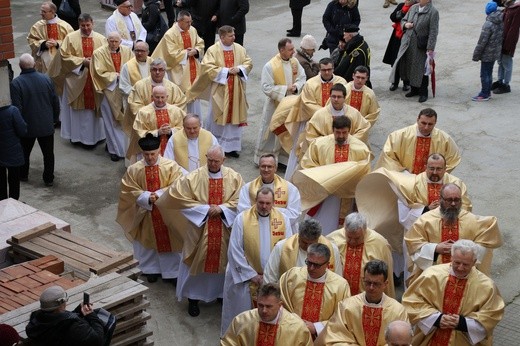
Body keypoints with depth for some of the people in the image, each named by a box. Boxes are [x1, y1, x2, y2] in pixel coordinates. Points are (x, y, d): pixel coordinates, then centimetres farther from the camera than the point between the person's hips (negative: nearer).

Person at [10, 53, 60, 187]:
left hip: (27, 126, -2)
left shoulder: (16, 83, -18)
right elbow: (56, 102, 1)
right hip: (46, 125, 2)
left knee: (24, 152, 20)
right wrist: (54, 118, 15)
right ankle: (49, 179, 18)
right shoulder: (46, 79, -6)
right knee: (48, 153, 13)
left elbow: (17, 108, -16)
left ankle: (23, 175, 35)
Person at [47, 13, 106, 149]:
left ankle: (94, 135, 14)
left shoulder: (101, 39, 2)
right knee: (77, 108, 6)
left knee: (94, 106, 5)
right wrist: (82, 61, -14)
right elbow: (65, 56, -6)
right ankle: (77, 135, 15)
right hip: (76, 78, -1)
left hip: (95, 80, 1)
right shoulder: (71, 38, -3)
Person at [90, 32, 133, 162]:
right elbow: (100, 73, -10)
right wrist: (116, 76, -14)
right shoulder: (99, 53, -6)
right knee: (112, 121, 3)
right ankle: (116, 149, 12)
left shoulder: (127, 51, 4)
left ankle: (126, 146, 19)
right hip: (110, 90, -3)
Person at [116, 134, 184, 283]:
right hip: (145, 213, 1)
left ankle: (173, 271, 26)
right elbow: (130, 191, -8)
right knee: (148, 241, 16)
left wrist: (159, 194, -26)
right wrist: (147, 198, -21)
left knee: (169, 241, 10)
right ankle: (152, 269, 34)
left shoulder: (171, 166, -13)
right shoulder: (133, 170, -9)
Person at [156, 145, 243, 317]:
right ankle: (193, 298, 25)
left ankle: (223, 293, 37)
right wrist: (204, 208, -16)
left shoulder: (234, 177, -5)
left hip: (224, 231, 2)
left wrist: (222, 208, -19)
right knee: (197, 262, 9)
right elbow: (176, 195, -14)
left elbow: (240, 200, -3)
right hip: (199, 229, -2)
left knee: (222, 261, 16)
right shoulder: (194, 177, -12)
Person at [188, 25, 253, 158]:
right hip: (219, 90, -4)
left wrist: (239, 69, -11)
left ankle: (231, 146, 12)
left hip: (235, 90, 4)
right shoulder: (213, 50, -8)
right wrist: (226, 71, -17)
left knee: (234, 116, 5)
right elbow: (207, 67, -15)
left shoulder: (239, 49, 5)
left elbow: (248, 63, 9)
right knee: (218, 117, 6)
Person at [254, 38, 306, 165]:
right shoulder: (270, 66, -20)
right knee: (270, 131, 7)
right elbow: (266, 88, -20)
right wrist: (285, 89, -24)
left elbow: (302, 77, 5)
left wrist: (296, 87, -16)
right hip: (275, 105, -5)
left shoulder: (294, 61, -3)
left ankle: (287, 158, 27)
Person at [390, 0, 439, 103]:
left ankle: (423, 93, 13)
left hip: (421, 47, -6)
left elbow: (433, 32, -14)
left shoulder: (433, 12, -11)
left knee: (421, 70, 0)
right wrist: (405, 24, -5)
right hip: (408, 43, 6)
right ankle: (414, 89, 29)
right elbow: (403, 20, 20)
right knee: (410, 67, 13)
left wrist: (430, 48, -18)